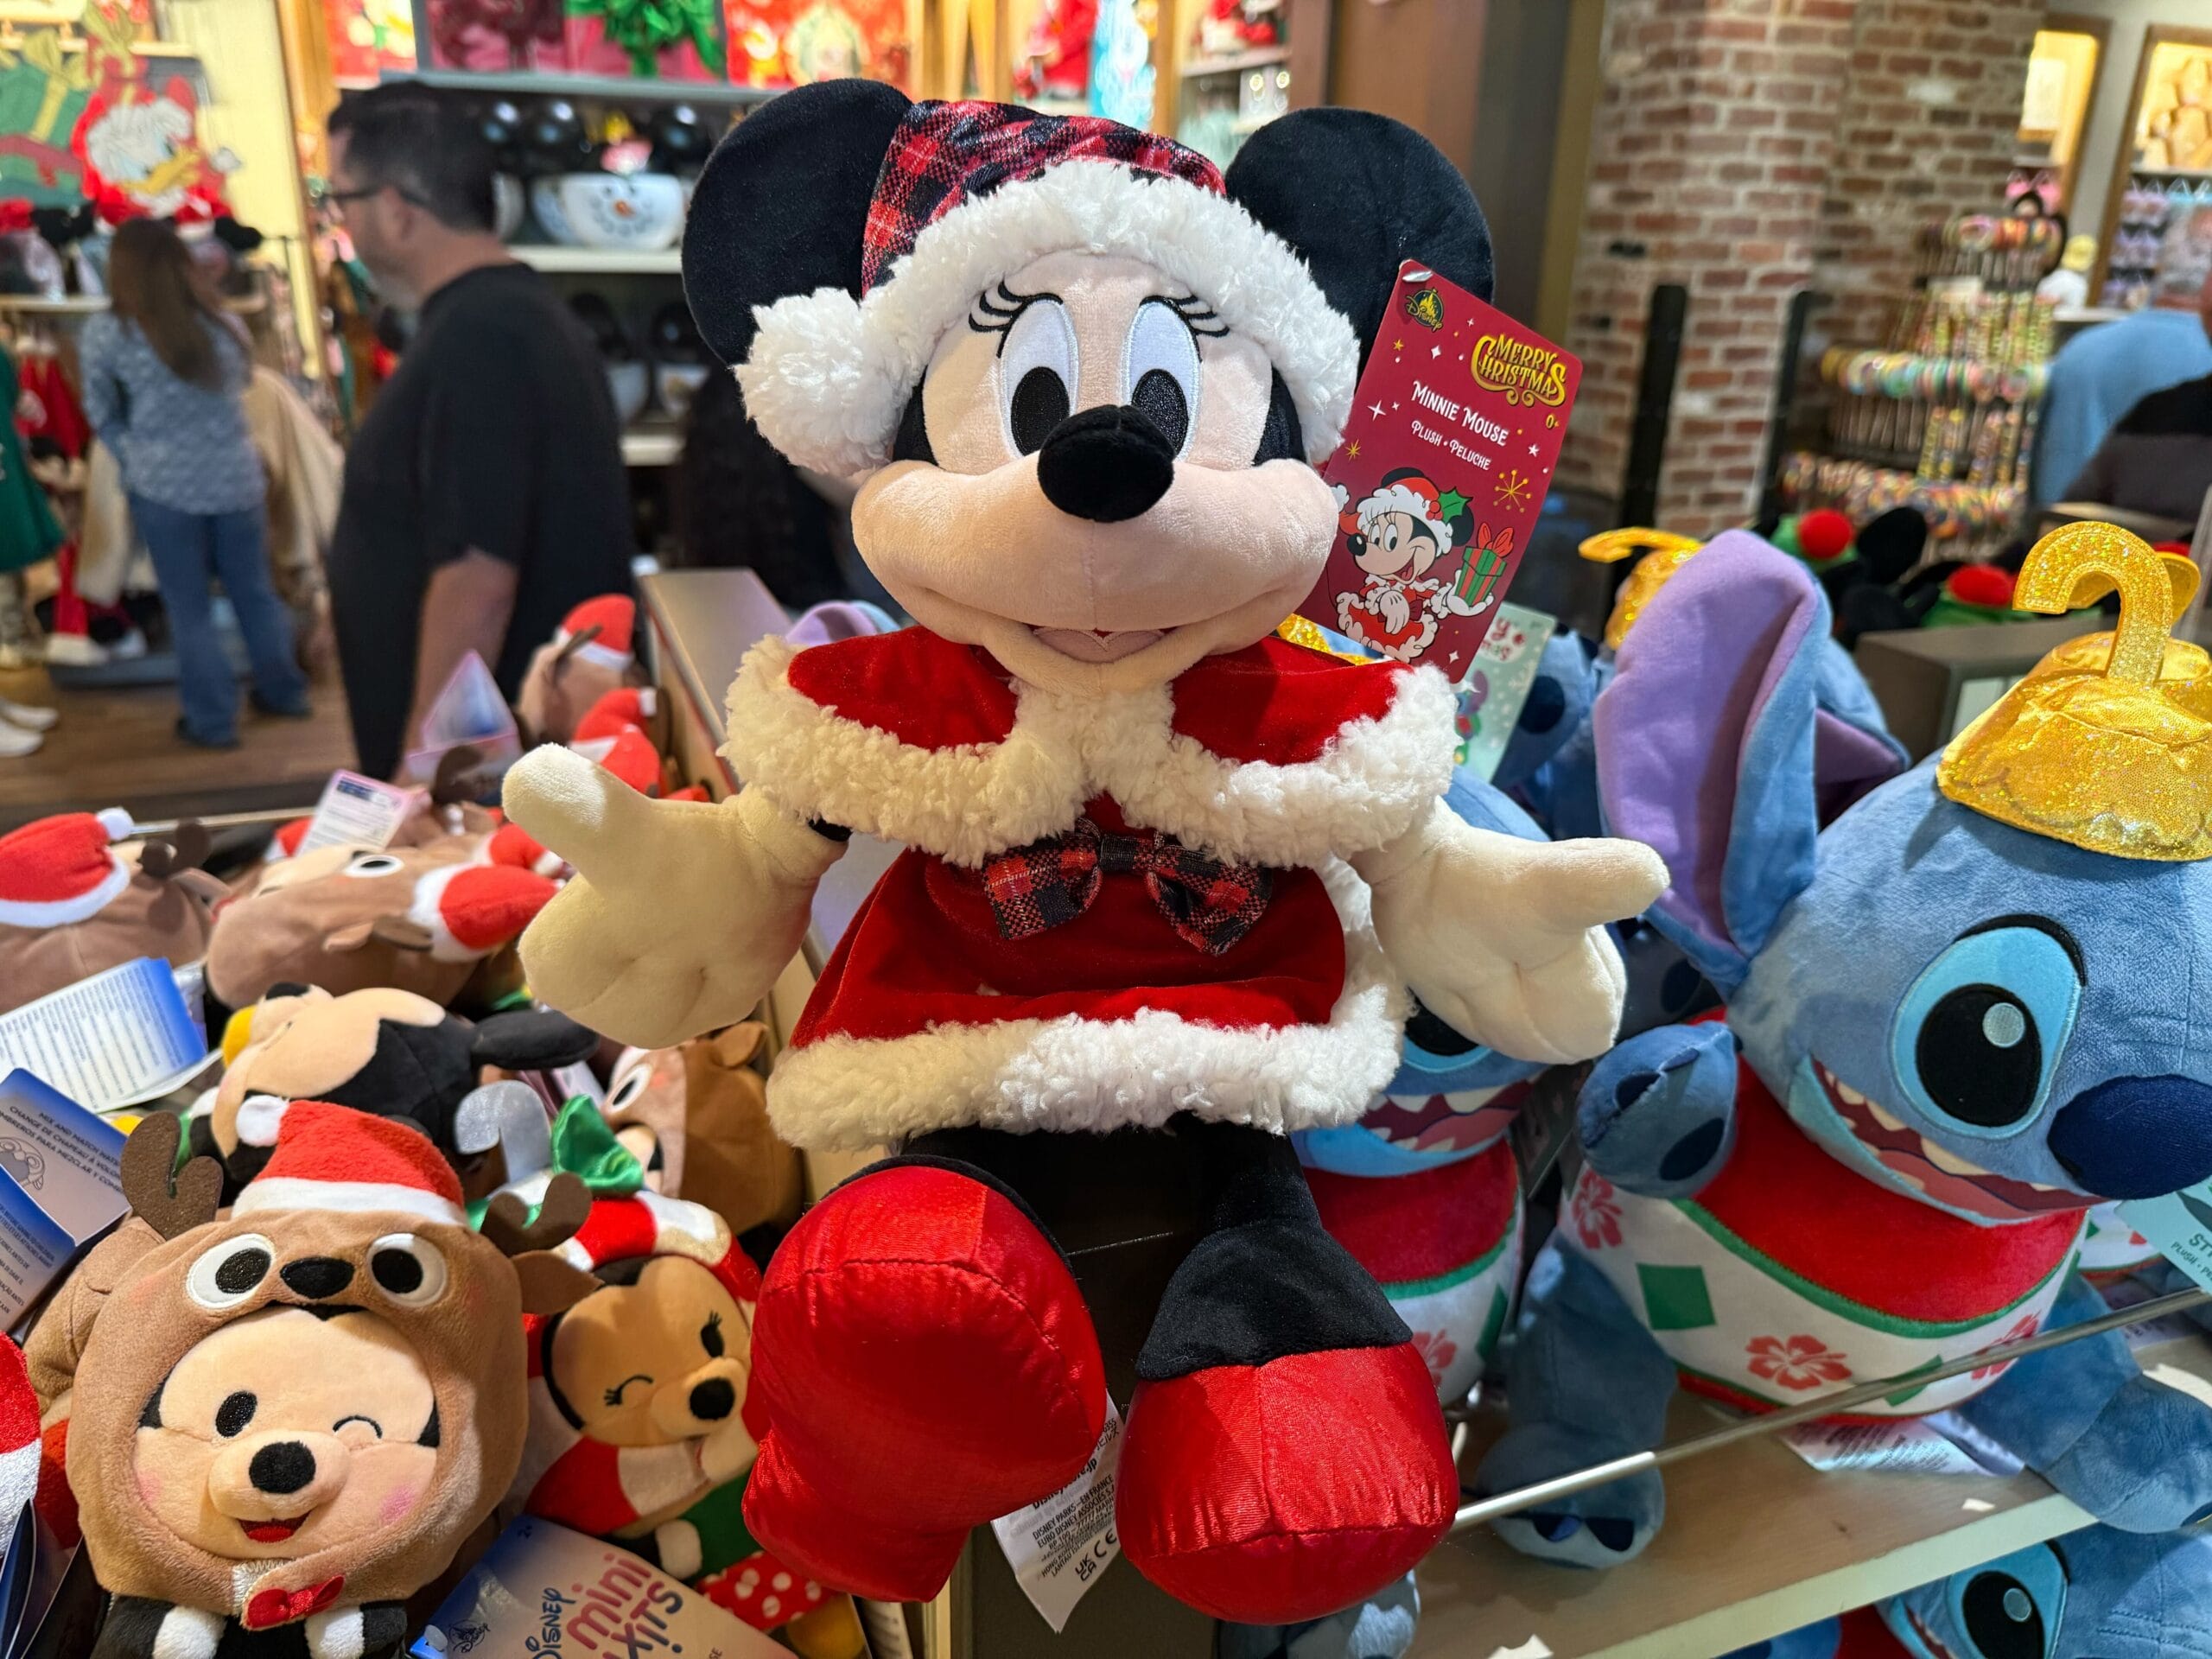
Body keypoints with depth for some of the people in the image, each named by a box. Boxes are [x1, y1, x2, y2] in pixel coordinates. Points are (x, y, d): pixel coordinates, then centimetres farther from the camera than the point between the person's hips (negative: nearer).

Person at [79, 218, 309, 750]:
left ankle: (212, 720, 14)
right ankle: (284, 693, 28)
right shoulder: (225, 324, 1)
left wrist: (134, 457, 16)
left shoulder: (105, 333, -8)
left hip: (163, 486, -3)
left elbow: (101, 415, 2)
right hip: (236, 478, 3)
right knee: (255, 591, 17)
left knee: (190, 608, 8)